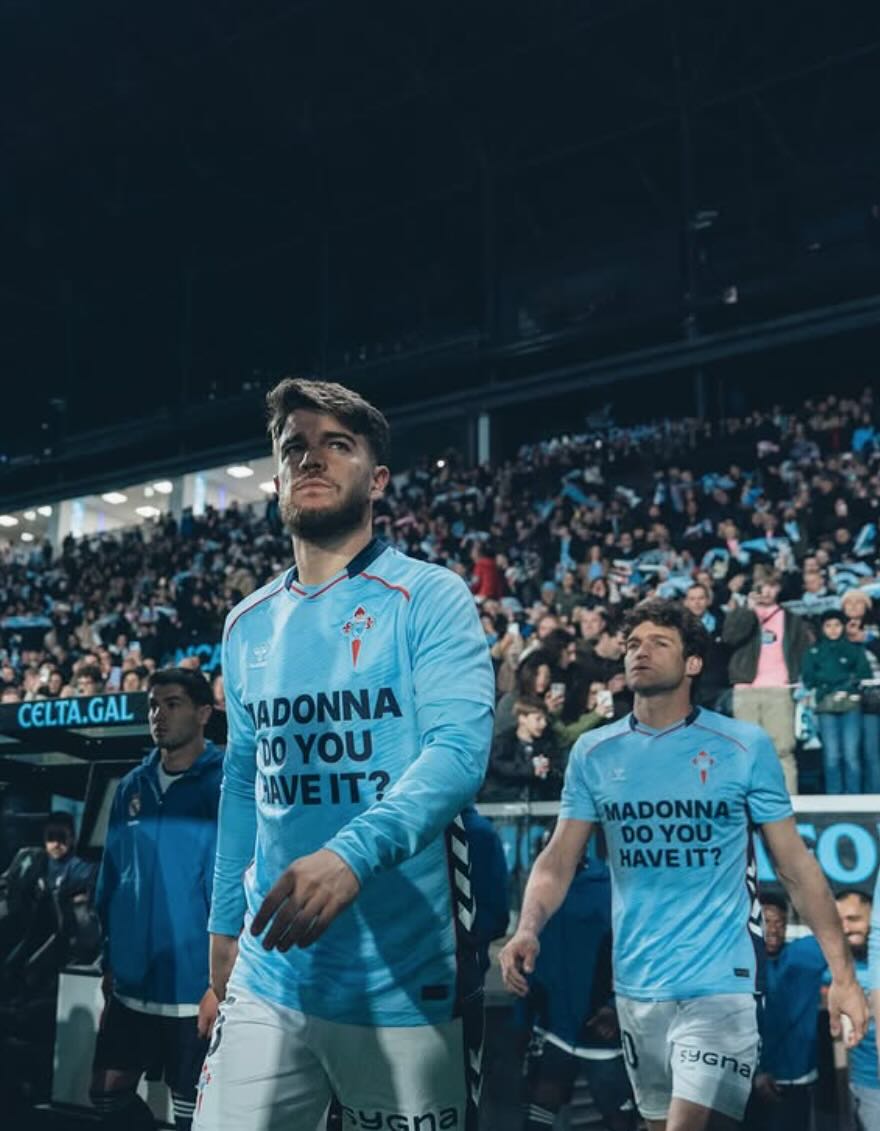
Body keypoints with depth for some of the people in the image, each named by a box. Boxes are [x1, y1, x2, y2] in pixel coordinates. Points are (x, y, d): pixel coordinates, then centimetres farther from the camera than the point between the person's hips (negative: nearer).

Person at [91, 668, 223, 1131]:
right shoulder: (132, 786, 7)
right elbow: (112, 879, 13)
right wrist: (110, 961, 13)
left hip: (195, 987, -6)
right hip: (131, 982, 6)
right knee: (108, 1093, 15)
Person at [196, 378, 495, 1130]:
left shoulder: (430, 598, -8)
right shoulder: (248, 624, 10)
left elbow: (460, 749, -20)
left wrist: (351, 855, -35)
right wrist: (224, 924, 15)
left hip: (404, 980, -4)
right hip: (266, 977, 4)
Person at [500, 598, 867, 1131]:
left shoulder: (746, 746, -5)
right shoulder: (593, 753, 2)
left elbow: (797, 865, -2)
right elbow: (559, 860, 2)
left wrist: (843, 975, -6)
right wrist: (528, 930, -16)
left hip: (721, 983, -3)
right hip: (637, 986, 4)